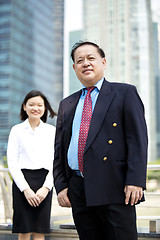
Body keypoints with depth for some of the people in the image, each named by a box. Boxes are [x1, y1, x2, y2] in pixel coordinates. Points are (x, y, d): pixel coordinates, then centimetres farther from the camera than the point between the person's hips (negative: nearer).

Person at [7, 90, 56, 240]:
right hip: (22, 183, -1)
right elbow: (12, 163, 1)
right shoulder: (17, 130, 6)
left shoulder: (51, 131, 10)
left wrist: (46, 187, -8)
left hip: (44, 184, 1)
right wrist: (25, 189, -9)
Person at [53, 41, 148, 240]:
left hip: (114, 187, -4)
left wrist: (135, 181, -13)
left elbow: (138, 139, -3)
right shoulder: (66, 105, 19)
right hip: (79, 192, 5)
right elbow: (59, 150, 18)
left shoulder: (125, 93, 5)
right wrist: (60, 185, 6)